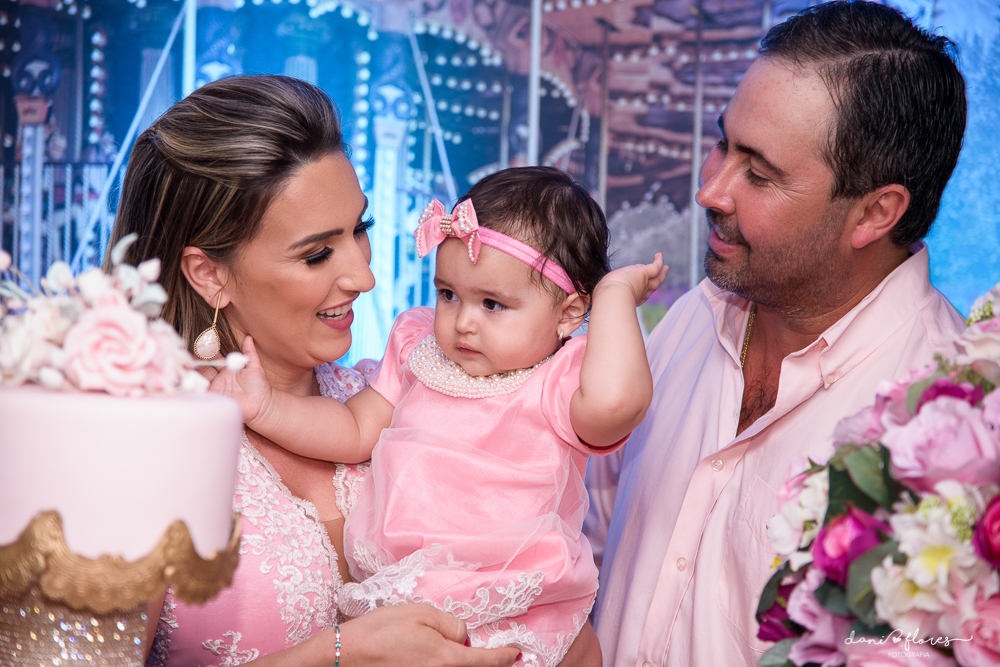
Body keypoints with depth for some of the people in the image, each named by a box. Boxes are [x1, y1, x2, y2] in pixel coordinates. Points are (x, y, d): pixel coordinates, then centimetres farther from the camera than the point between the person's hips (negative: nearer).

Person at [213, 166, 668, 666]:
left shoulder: (560, 381, -10)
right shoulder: (420, 349, 11)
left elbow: (613, 400, -34)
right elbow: (355, 431, 18)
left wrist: (616, 294, -20)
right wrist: (267, 406, 5)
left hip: (506, 620, -6)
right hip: (394, 596, 6)